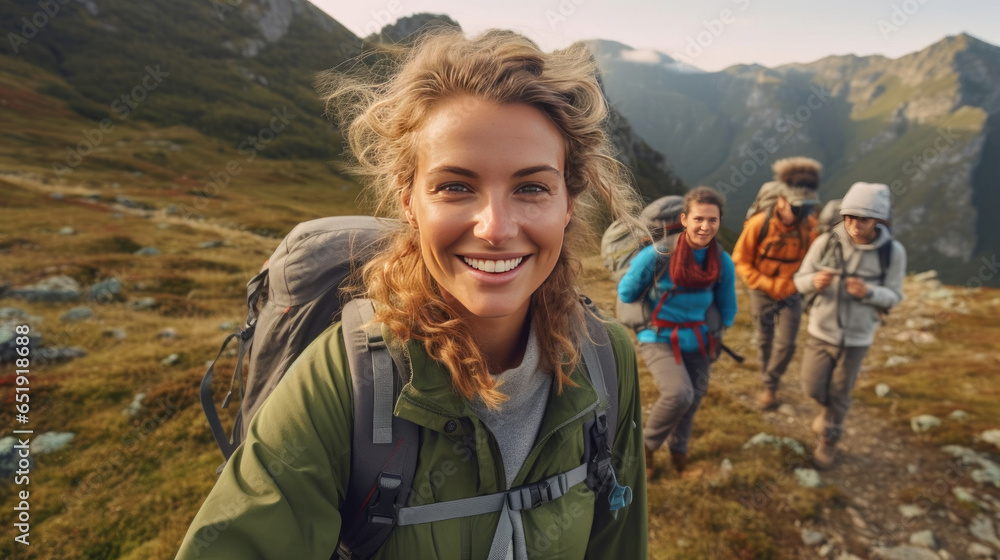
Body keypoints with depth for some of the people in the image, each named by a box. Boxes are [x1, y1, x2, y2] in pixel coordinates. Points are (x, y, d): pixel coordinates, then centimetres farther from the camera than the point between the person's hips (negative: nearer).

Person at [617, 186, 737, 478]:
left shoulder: (723, 262, -6)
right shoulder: (658, 254, -20)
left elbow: (727, 309, 12)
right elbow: (626, 292, -4)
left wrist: (714, 334, 17)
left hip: (698, 342, 5)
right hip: (659, 339, -5)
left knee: (693, 399, 12)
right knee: (679, 394, -24)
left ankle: (678, 449, 43)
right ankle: (647, 445, 5)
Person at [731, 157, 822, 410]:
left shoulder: (810, 226, -15)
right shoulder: (758, 224, -22)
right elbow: (741, 261, -13)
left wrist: (792, 286, -11)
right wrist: (769, 285, -17)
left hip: (791, 294, 1)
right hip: (762, 292, -1)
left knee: (786, 345, -2)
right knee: (765, 341, 13)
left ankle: (769, 386, 20)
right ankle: (769, 386, 35)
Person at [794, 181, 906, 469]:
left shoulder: (892, 251, -14)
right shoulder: (826, 242, -14)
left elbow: (893, 296, -6)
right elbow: (800, 280, -6)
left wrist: (868, 292, -27)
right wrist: (814, 282, -30)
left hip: (857, 337, 0)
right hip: (821, 330, 1)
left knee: (839, 394, 12)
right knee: (813, 387, 9)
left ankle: (829, 440, 37)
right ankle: (830, 410, 45)